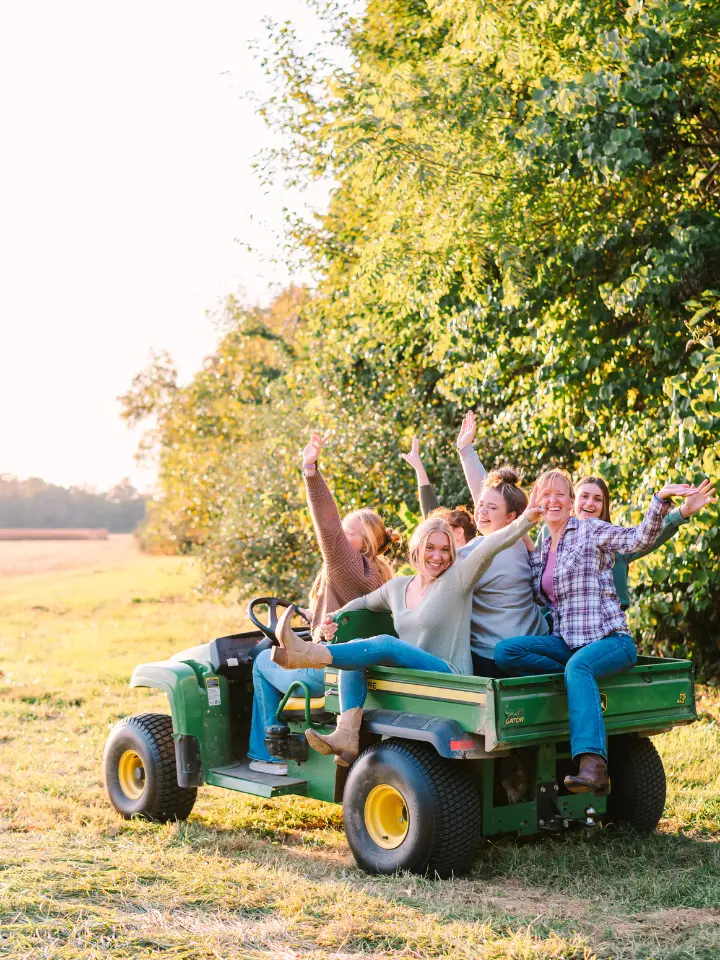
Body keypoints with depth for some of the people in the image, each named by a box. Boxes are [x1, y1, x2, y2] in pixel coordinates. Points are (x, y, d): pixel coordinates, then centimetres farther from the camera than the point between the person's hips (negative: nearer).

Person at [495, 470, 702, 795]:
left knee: (578, 666, -41)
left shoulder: (590, 531, 2)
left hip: (609, 640, -6)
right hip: (566, 643, 6)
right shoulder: (539, 550, 19)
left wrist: (661, 499, -27)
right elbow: (541, 599, 25)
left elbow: (640, 539, -11)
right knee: (505, 651, -21)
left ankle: (593, 766, -54)